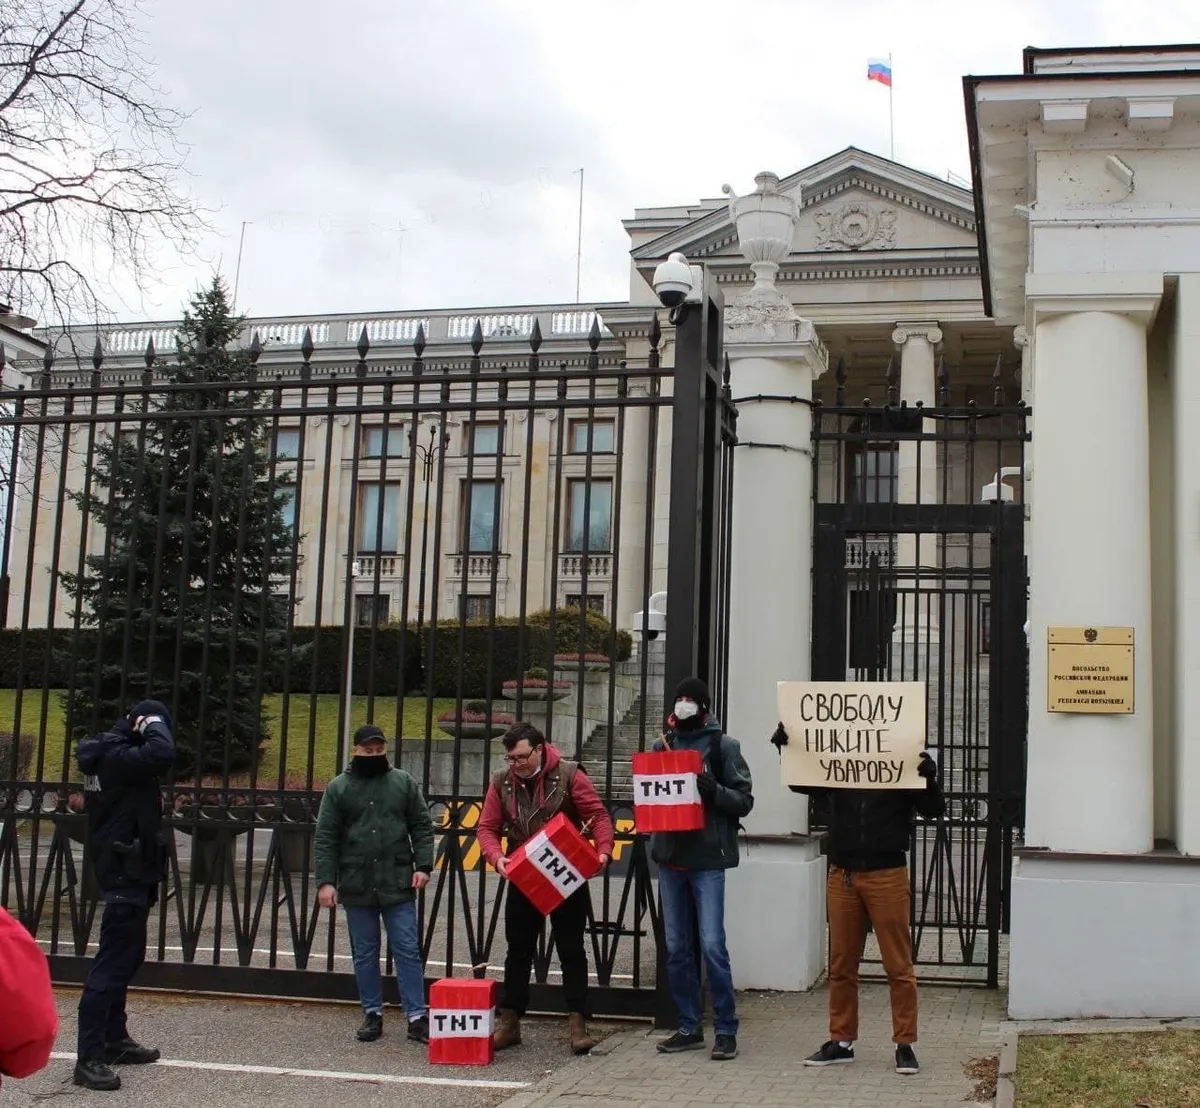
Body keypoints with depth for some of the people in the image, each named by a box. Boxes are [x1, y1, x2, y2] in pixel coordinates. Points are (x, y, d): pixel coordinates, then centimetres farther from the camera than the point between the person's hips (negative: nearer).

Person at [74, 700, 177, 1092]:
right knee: (112, 962, -10)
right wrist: (153, 725, -20)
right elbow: (162, 755, -35)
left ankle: (115, 1040, 29)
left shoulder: (109, 753, 11)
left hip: (123, 869, 11)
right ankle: (89, 1057, -9)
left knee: (125, 957, 18)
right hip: (126, 873, -11)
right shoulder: (116, 758, -20)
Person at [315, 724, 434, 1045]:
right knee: (364, 954, 9)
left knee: (408, 950, 0)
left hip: (398, 885, -1)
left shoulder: (404, 782, 4)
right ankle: (372, 1014, 20)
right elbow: (325, 839, 0)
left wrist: (423, 865, -7)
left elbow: (422, 827, 5)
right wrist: (325, 881, -7)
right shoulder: (338, 787, 3)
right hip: (356, 886, 1)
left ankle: (417, 1016, 3)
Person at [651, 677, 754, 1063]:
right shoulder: (662, 745, 11)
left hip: (707, 859, -5)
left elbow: (744, 800, -3)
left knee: (712, 945, -8)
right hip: (669, 857, 5)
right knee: (676, 947, 8)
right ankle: (689, 1027, 18)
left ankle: (726, 1030, 2)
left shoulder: (723, 746, -1)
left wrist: (714, 790, -20)